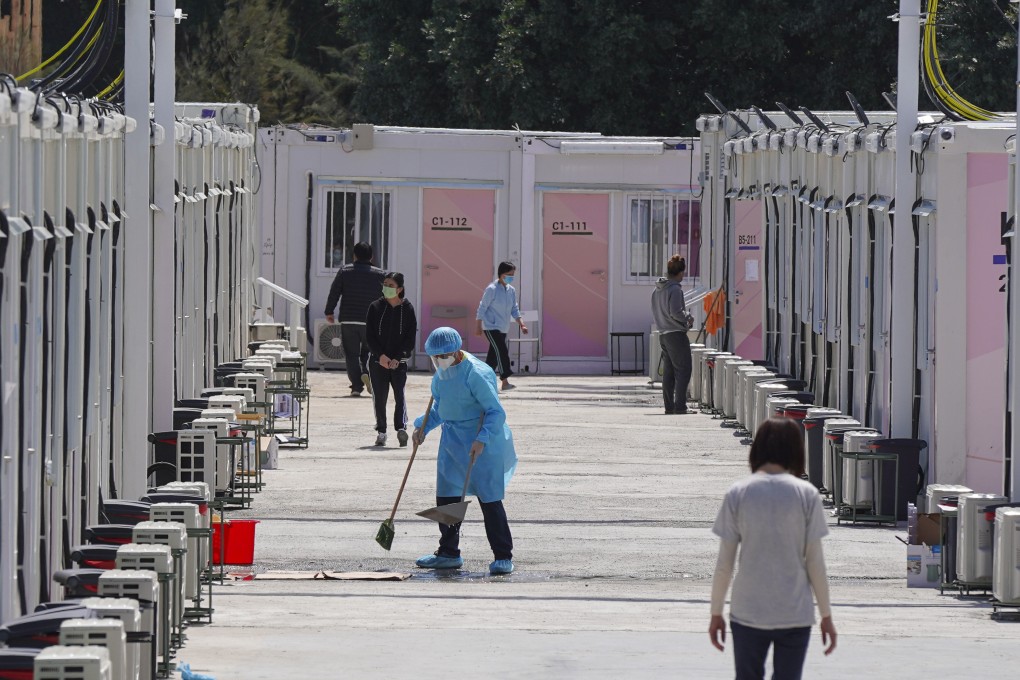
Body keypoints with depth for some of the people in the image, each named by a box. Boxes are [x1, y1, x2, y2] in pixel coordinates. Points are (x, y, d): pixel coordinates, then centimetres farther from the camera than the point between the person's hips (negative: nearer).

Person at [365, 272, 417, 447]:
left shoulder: (407, 309, 1)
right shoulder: (375, 308, 4)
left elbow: (411, 338, -1)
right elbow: (369, 335, 1)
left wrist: (397, 358, -12)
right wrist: (380, 355, -12)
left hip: (399, 362, -1)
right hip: (378, 360, 2)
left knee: (399, 395, -11)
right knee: (379, 397, 2)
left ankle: (401, 427, -18)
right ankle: (381, 432, 8)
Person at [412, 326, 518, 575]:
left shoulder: (476, 374, -19)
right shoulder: (441, 374, 8)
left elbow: (496, 412, -20)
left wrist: (482, 439, -31)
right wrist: (423, 426, 7)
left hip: (482, 443, -9)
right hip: (452, 440, 9)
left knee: (489, 498, -7)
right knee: (446, 496, 10)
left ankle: (503, 557, -1)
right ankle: (448, 553, 23)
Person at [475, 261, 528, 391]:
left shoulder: (512, 290, 8)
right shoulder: (492, 289, -13)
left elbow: (514, 310, 13)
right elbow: (482, 308, -10)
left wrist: (522, 325, 0)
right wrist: (478, 327, -9)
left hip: (503, 329, 8)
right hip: (491, 327, -8)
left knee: (494, 355, 10)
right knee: (501, 351, -18)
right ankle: (505, 382, -21)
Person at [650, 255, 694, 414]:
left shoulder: (657, 290, 13)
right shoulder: (675, 289, -14)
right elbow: (675, 312, -23)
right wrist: (688, 318, -5)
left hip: (663, 334, 9)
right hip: (677, 334, -9)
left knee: (668, 372, 11)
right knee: (683, 371, -6)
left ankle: (669, 405, 11)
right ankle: (680, 405, -13)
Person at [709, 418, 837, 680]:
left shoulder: (737, 494, -3)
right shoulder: (807, 494, -5)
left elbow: (724, 564, -2)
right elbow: (815, 563, -2)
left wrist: (716, 613, 9)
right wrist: (826, 615, 7)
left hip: (747, 615, 1)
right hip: (795, 615, -1)